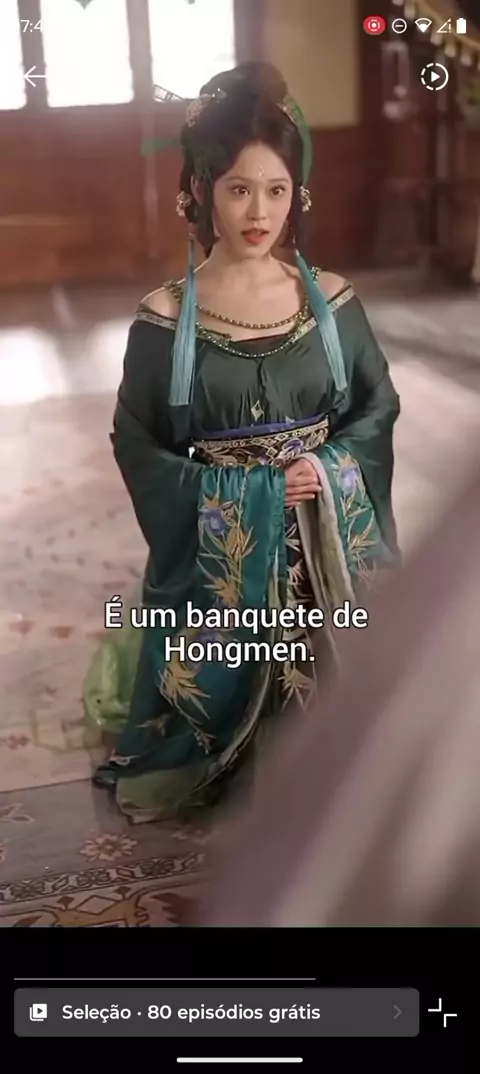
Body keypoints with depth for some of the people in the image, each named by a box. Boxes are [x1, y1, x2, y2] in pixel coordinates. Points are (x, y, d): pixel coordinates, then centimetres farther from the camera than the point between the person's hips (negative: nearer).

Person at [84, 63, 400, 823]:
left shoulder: (331, 301, -2)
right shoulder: (166, 317, -8)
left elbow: (378, 406, 6)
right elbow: (135, 441, -2)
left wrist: (331, 466, -12)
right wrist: (224, 489, -14)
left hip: (325, 540, 2)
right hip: (217, 549, -1)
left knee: (323, 676, 7)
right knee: (219, 681, 7)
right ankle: (216, 773, 36)